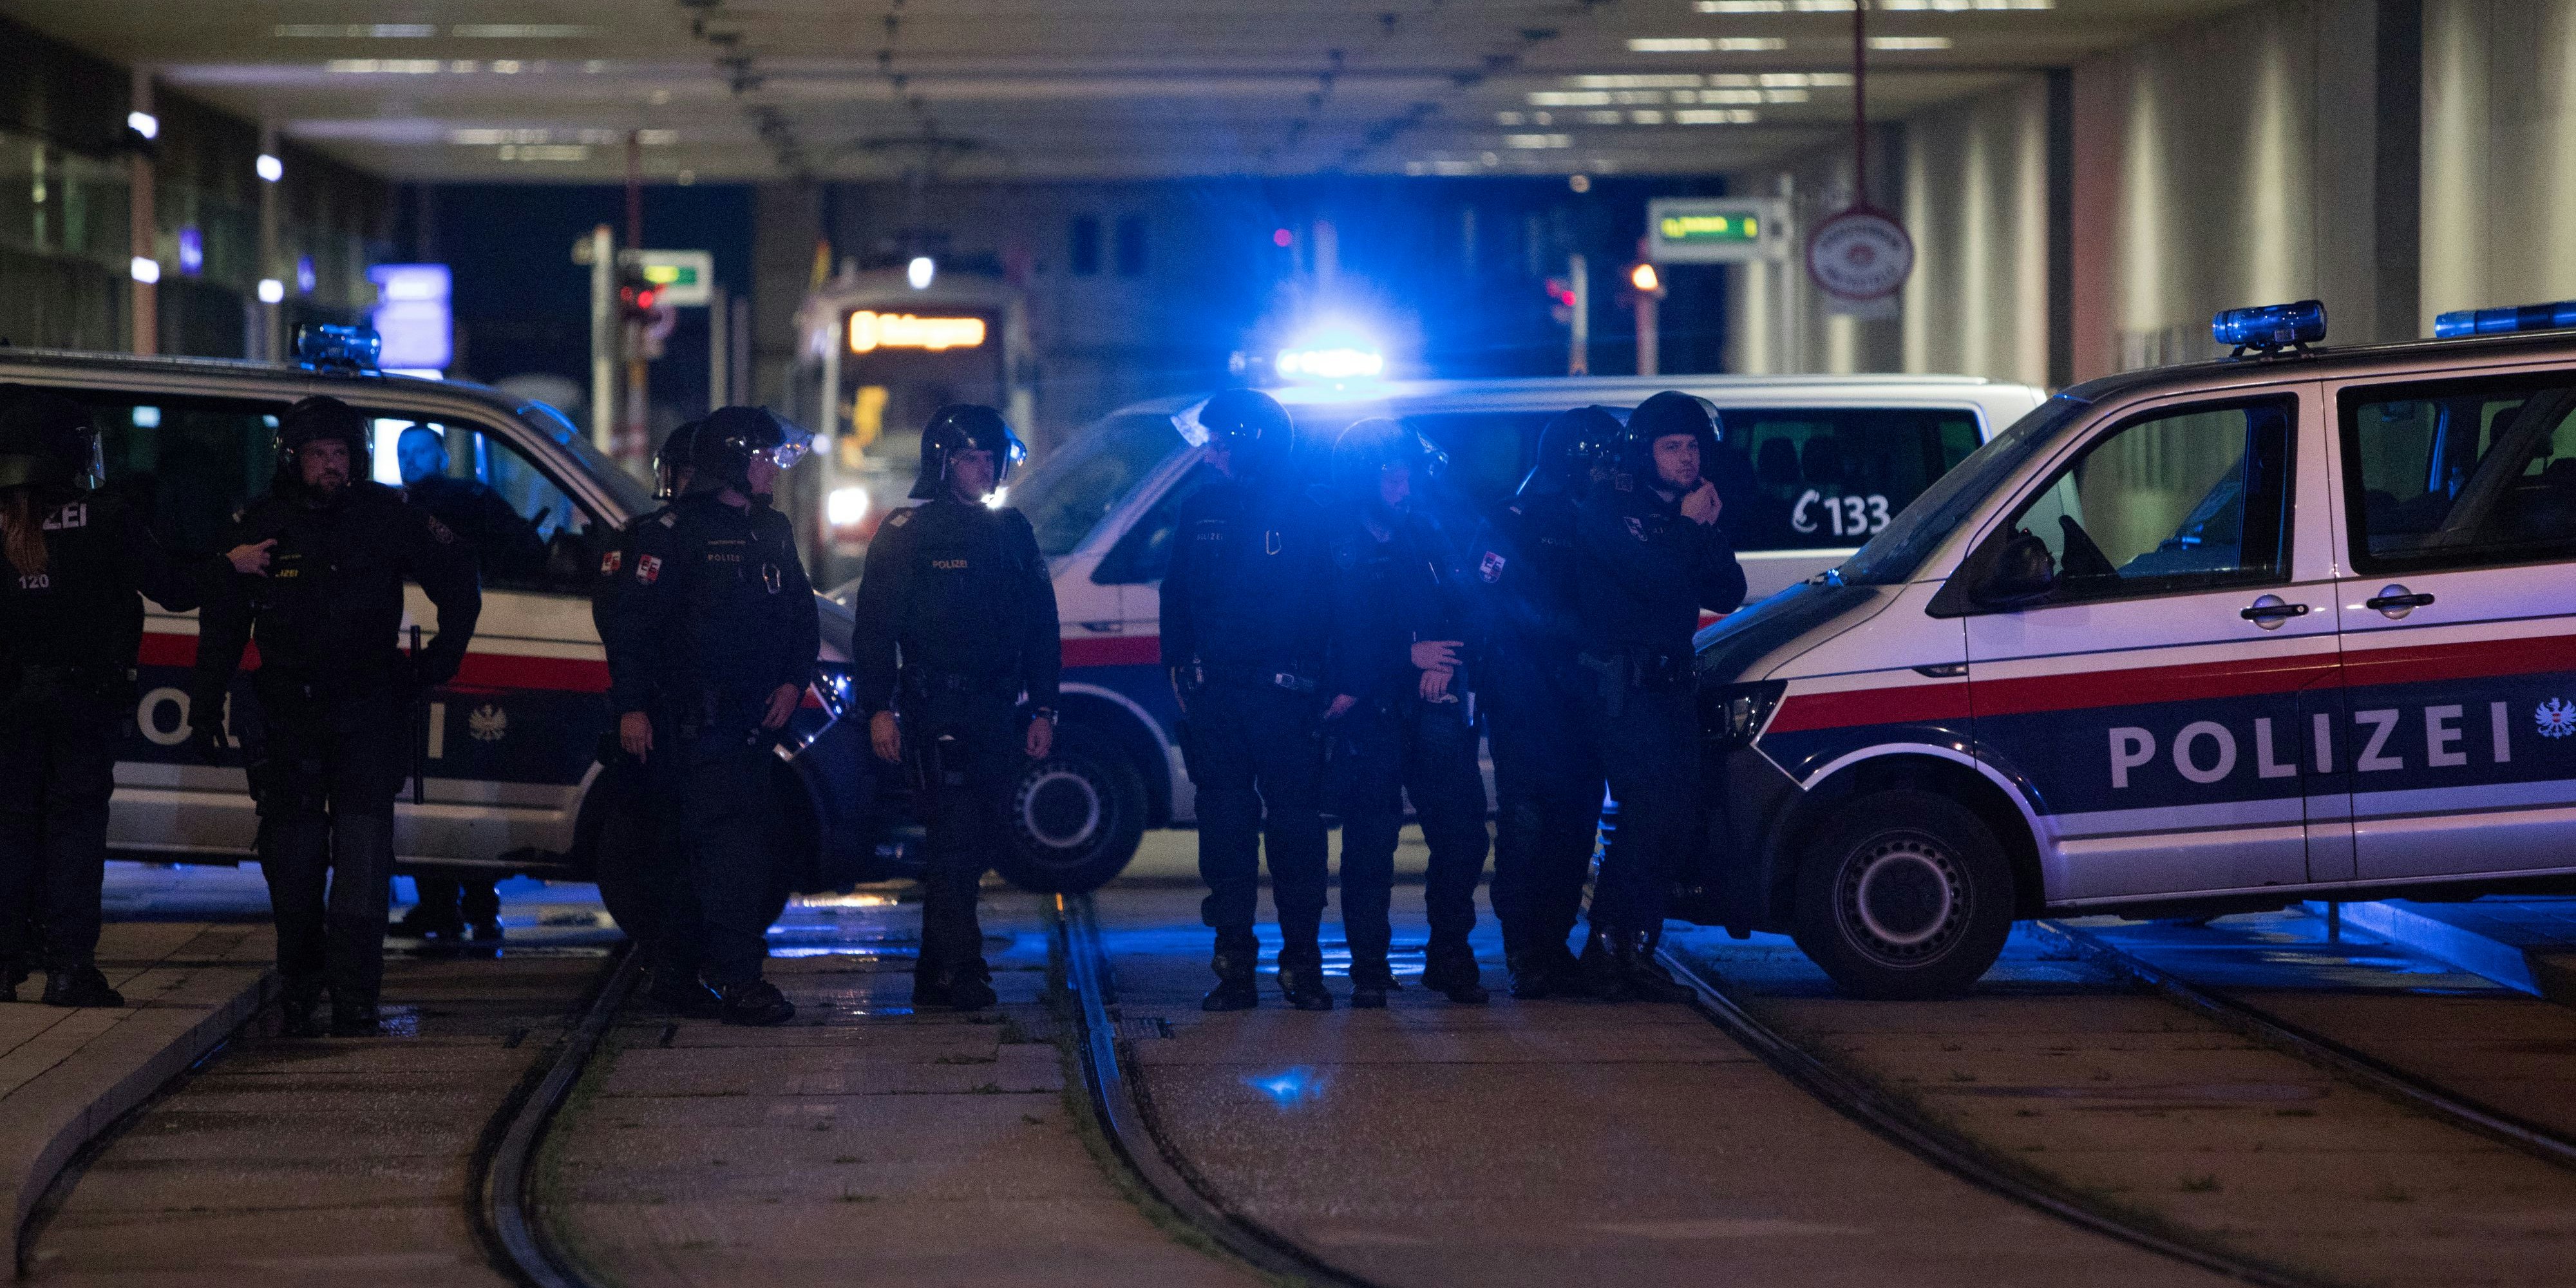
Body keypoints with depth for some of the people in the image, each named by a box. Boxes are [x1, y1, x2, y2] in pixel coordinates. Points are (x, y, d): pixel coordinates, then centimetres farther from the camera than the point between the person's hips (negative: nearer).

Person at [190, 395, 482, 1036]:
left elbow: (460, 586, 9)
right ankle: (298, 993, 21)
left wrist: (440, 661, 4)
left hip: (369, 714, -2)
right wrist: (205, 708, 7)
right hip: (290, 720, 2)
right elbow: (221, 625, 10)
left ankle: (354, 999, -11)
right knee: (293, 857, 5)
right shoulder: (259, 526, 2)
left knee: (363, 853, -10)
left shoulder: (387, 517, -2)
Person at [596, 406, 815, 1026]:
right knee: (731, 846, -14)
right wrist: (631, 705, -14)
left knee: (713, 852, 11)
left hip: (753, 719, 8)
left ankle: (680, 974, 19)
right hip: (695, 719, -8)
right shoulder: (678, 532, -8)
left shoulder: (773, 531, 16)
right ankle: (738, 981, -15)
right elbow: (628, 618, -10)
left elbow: (801, 615, 23)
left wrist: (793, 680, 7)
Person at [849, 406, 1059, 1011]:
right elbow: (874, 626, -4)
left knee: (983, 840, 7)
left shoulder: (1013, 532, 14)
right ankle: (956, 971, -10)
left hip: (998, 712, 5)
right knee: (956, 836, -12)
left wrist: (1042, 709, 11)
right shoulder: (907, 533, -1)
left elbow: (1041, 626, 18)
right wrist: (878, 707, -12)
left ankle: (940, 971, 20)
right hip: (936, 711, -5)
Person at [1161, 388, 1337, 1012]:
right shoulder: (1200, 511, 10)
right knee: (1224, 826, 3)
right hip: (1215, 697, 3)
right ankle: (1234, 965, 7)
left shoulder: (1307, 514, -1)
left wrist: (1331, 679, -7)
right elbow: (1176, 594, 15)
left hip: (1287, 696, -3)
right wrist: (1180, 667, 6)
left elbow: (1333, 601, 0)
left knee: (1295, 822, -2)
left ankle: (1302, 962, 4)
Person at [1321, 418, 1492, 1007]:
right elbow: (1342, 637, -6)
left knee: (1462, 830, -2)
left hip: (1434, 709, 4)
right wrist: (1410, 655, -12)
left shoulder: (1427, 534, 15)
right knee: (1369, 841, -5)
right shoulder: (1336, 545, 1)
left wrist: (1446, 660, -8)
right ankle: (1369, 969, 2)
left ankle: (1450, 956, 10)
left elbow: (1469, 612, 11)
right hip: (1367, 713, -4)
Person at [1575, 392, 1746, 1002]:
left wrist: (1709, 532, -4)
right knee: (1648, 814, -17)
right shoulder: (1611, 506, -6)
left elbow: (1727, 593, 10)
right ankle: (1608, 947, -9)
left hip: (1671, 686, 8)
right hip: (1623, 689, -8)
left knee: (1676, 823, 3)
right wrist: (1689, 527, -6)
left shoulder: (1691, 511, 18)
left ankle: (1634, 951, 11)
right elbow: (1653, 575, -21)